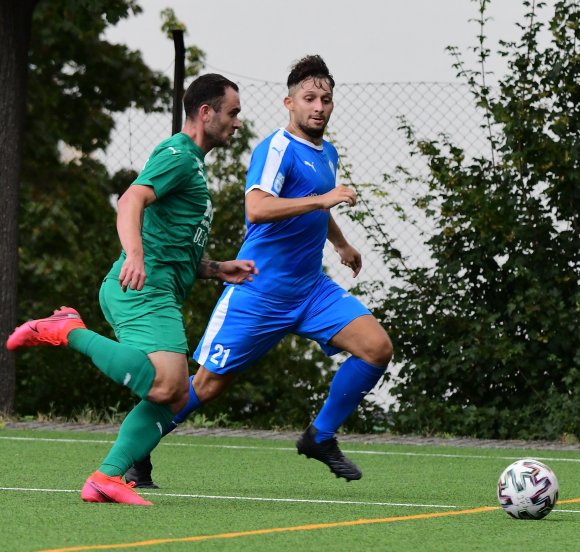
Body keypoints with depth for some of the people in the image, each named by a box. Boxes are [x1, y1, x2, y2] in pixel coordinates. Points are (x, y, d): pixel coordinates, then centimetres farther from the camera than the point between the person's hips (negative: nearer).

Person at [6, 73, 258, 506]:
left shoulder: (193, 163, 28)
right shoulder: (178, 154, -4)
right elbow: (132, 201, -23)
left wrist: (219, 270, 20)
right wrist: (134, 255, -39)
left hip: (159, 294, 10)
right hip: (142, 290, -10)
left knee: (175, 398, 4)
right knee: (164, 385, -27)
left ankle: (108, 477, 0)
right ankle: (70, 331, -15)